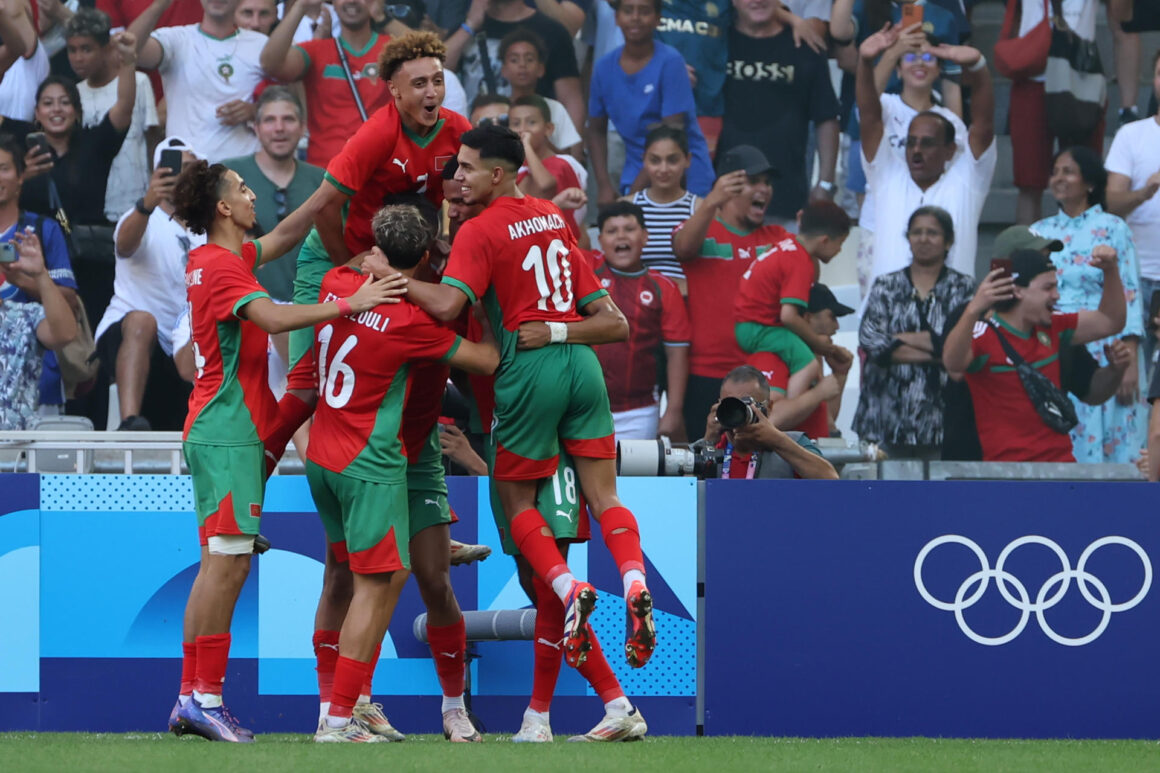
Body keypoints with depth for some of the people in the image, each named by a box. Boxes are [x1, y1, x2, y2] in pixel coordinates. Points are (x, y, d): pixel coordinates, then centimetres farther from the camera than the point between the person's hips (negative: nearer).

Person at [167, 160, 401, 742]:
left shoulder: (211, 260, 16)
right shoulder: (222, 267, -13)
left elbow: (283, 237, 27)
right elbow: (270, 318, -27)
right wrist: (346, 305, -27)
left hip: (214, 430, 10)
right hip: (229, 431, -10)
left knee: (221, 561, 8)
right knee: (228, 559, -14)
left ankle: (192, 699, 7)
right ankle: (204, 696, -17)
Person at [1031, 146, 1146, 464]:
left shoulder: (1112, 229, -1)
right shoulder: (1039, 232, 12)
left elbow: (1129, 296, -5)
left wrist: (1131, 363, -12)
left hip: (1100, 354, -4)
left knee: (1101, 443, -6)